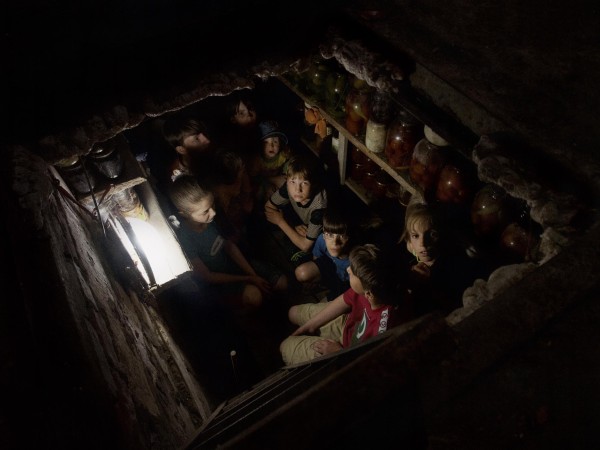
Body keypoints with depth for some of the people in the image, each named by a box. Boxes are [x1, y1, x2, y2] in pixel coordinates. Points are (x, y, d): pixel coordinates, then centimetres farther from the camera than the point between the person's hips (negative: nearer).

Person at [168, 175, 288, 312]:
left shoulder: (212, 217, -17)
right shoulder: (184, 238, -31)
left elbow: (229, 245, -2)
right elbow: (206, 276, -21)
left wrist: (253, 275, -9)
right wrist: (249, 279, -18)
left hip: (232, 262, 6)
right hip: (217, 280, -5)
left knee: (282, 283, -2)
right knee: (253, 295, -33)